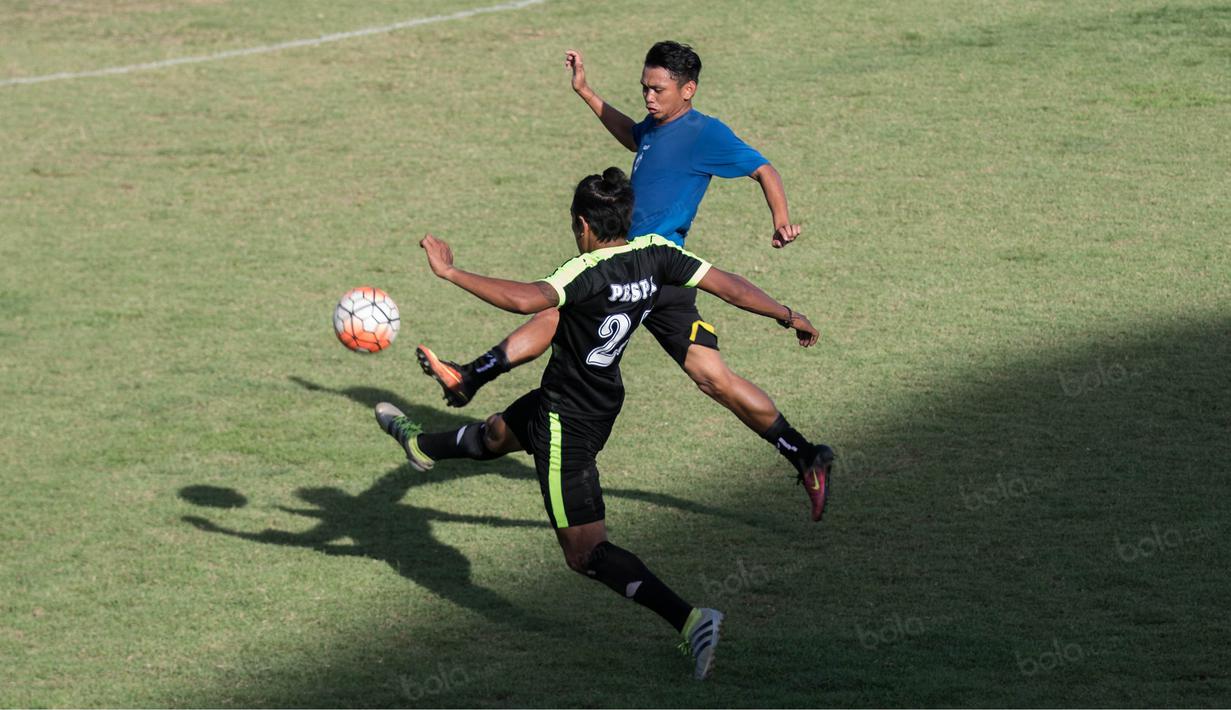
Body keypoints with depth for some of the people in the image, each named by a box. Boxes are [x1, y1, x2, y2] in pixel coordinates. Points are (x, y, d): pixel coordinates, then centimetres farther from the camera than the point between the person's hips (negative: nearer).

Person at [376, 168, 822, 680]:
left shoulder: (588, 273, -30)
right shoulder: (655, 254, -10)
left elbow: (525, 299, -47)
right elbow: (729, 286, -4)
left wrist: (450, 273, -41)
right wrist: (788, 316, 10)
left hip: (568, 422, -9)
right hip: (601, 401, 9)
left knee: (584, 551, -5)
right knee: (497, 433, 38)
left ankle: (689, 619, -17)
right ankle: (423, 447, 68)